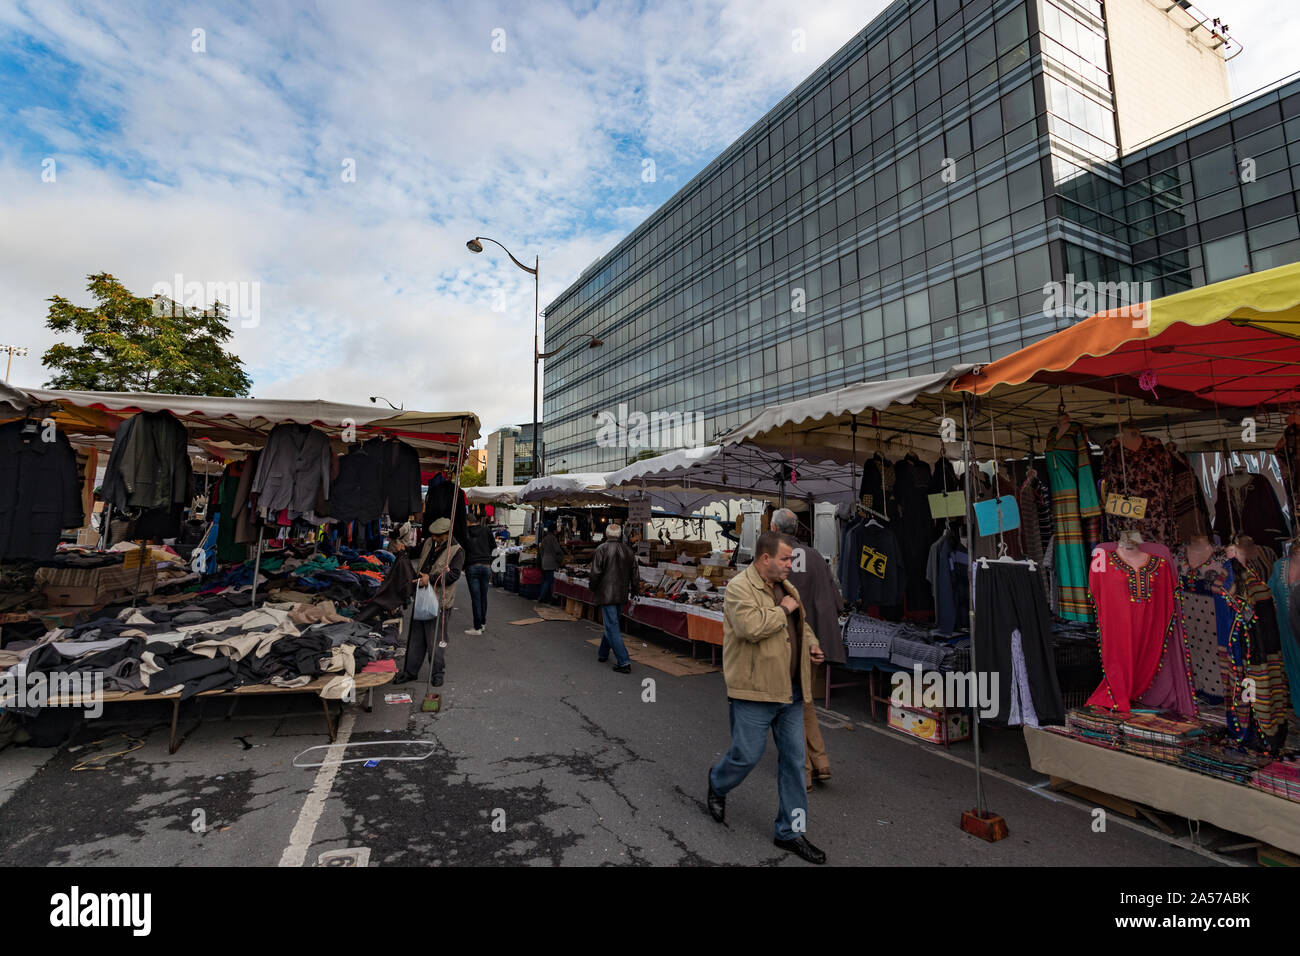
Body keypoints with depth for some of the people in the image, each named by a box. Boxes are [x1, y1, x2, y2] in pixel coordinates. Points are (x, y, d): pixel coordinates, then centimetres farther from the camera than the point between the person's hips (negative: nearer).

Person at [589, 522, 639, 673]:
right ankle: (603, 653, 34)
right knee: (611, 624, 21)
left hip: (606, 594, -6)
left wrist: (593, 589, 4)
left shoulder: (602, 549, -11)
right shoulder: (628, 551, 6)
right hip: (622, 596, 6)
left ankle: (624, 662, -8)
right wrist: (632, 591, 22)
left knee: (612, 628, -4)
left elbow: (595, 574, -12)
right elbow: (635, 575, 9)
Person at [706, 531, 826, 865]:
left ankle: (791, 831, 26)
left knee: (794, 761, 11)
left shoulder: (787, 587, 11)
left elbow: (802, 624, 27)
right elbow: (750, 627, -31)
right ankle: (717, 785, 39)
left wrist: (812, 644, 7)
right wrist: (783, 609, -18)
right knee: (746, 757, 5)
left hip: (791, 691, 8)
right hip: (754, 692, -7)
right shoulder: (740, 587, -15)